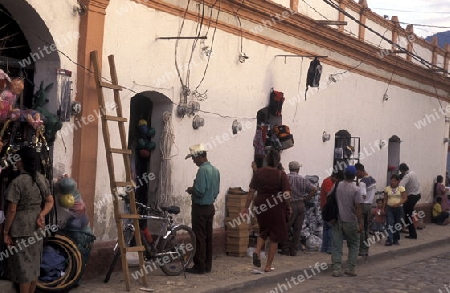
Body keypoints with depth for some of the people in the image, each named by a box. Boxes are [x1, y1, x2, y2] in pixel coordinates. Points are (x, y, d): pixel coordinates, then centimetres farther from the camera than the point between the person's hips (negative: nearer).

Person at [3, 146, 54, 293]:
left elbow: (12, 210, -16)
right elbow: (50, 202, 8)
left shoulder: (17, 182, -18)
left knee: (22, 264, 3)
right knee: (34, 262, 16)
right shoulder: (42, 179, 4)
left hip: (20, 228, -7)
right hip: (37, 228, 7)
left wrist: (5, 231, -8)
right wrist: (41, 215, -6)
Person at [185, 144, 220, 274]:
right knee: (208, 237, 12)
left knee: (199, 238, -2)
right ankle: (207, 265, 18)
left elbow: (200, 191, -25)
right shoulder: (215, 170, 9)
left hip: (200, 208, -9)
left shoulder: (202, 170, -19)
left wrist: (191, 190, -5)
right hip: (210, 207, 9)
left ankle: (199, 266, 2)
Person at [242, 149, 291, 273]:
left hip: (260, 206, 3)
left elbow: (251, 191, 1)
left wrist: (246, 207, 9)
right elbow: (286, 194, -15)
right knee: (274, 237, 10)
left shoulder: (259, 172, -1)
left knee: (263, 231, 26)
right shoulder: (281, 175, -9)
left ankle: (257, 251, 1)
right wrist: (288, 207, 2)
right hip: (276, 207, -3)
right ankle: (268, 266, 12)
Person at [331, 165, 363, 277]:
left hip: (336, 220, 3)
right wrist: (360, 223, -9)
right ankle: (351, 268, 9)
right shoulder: (356, 189, -11)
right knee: (354, 245, 13)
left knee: (336, 245, 6)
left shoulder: (336, 186, -1)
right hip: (350, 222, -2)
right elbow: (358, 208, -13)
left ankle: (336, 269, 3)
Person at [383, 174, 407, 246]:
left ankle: (395, 239, 19)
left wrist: (398, 203, -20)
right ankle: (389, 240, -11)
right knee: (389, 224, -9)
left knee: (397, 224, 7)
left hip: (399, 208, 0)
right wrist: (384, 208, 4)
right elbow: (385, 199, 9)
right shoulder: (387, 188, 4)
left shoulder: (401, 188, -1)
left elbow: (404, 198, -5)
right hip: (389, 208, 0)